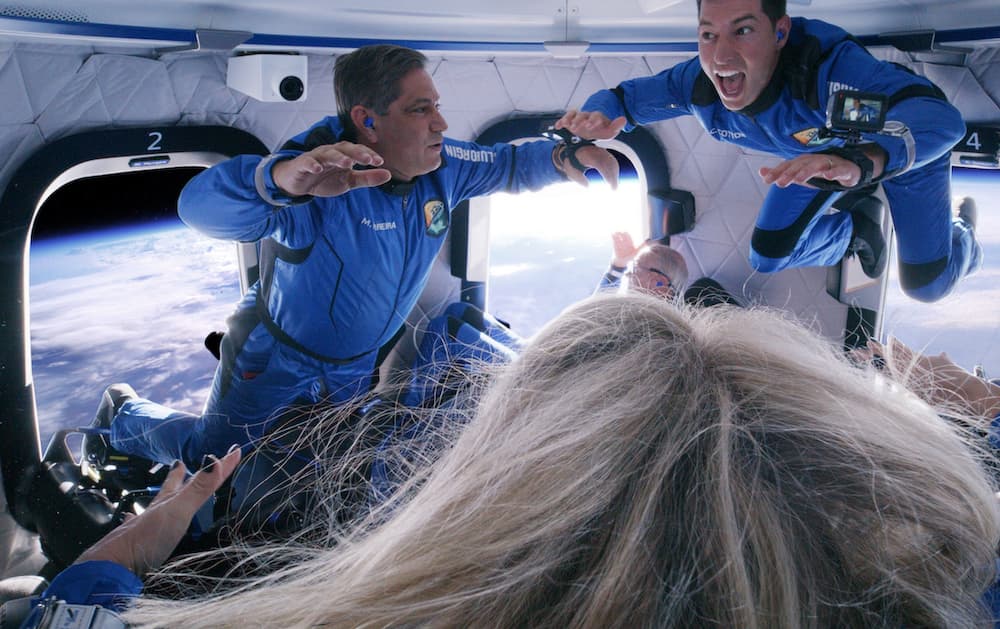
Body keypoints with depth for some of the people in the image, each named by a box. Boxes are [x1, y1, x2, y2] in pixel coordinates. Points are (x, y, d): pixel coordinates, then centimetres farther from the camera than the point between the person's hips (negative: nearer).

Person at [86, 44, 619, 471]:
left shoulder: (440, 166, -15)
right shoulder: (320, 180, -37)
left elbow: (506, 166, 4)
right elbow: (201, 205, -52)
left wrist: (565, 158, -17)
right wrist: (284, 179, -72)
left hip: (355, 366, 7)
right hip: (275, 359, -6)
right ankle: (124, 412, 42)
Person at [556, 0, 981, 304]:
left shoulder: (829, 66, -47)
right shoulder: (698, 83, -31)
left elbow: (941, 118, -58)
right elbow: (623, 97, -16)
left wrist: (861, 162, -78)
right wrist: (598, 116, -41)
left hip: (904, 152, -4)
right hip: (818, 152, 4)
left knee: (926, 285, -2)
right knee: (767, 261, 1)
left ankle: (961, 235, 35)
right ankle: (858, 226, 28)